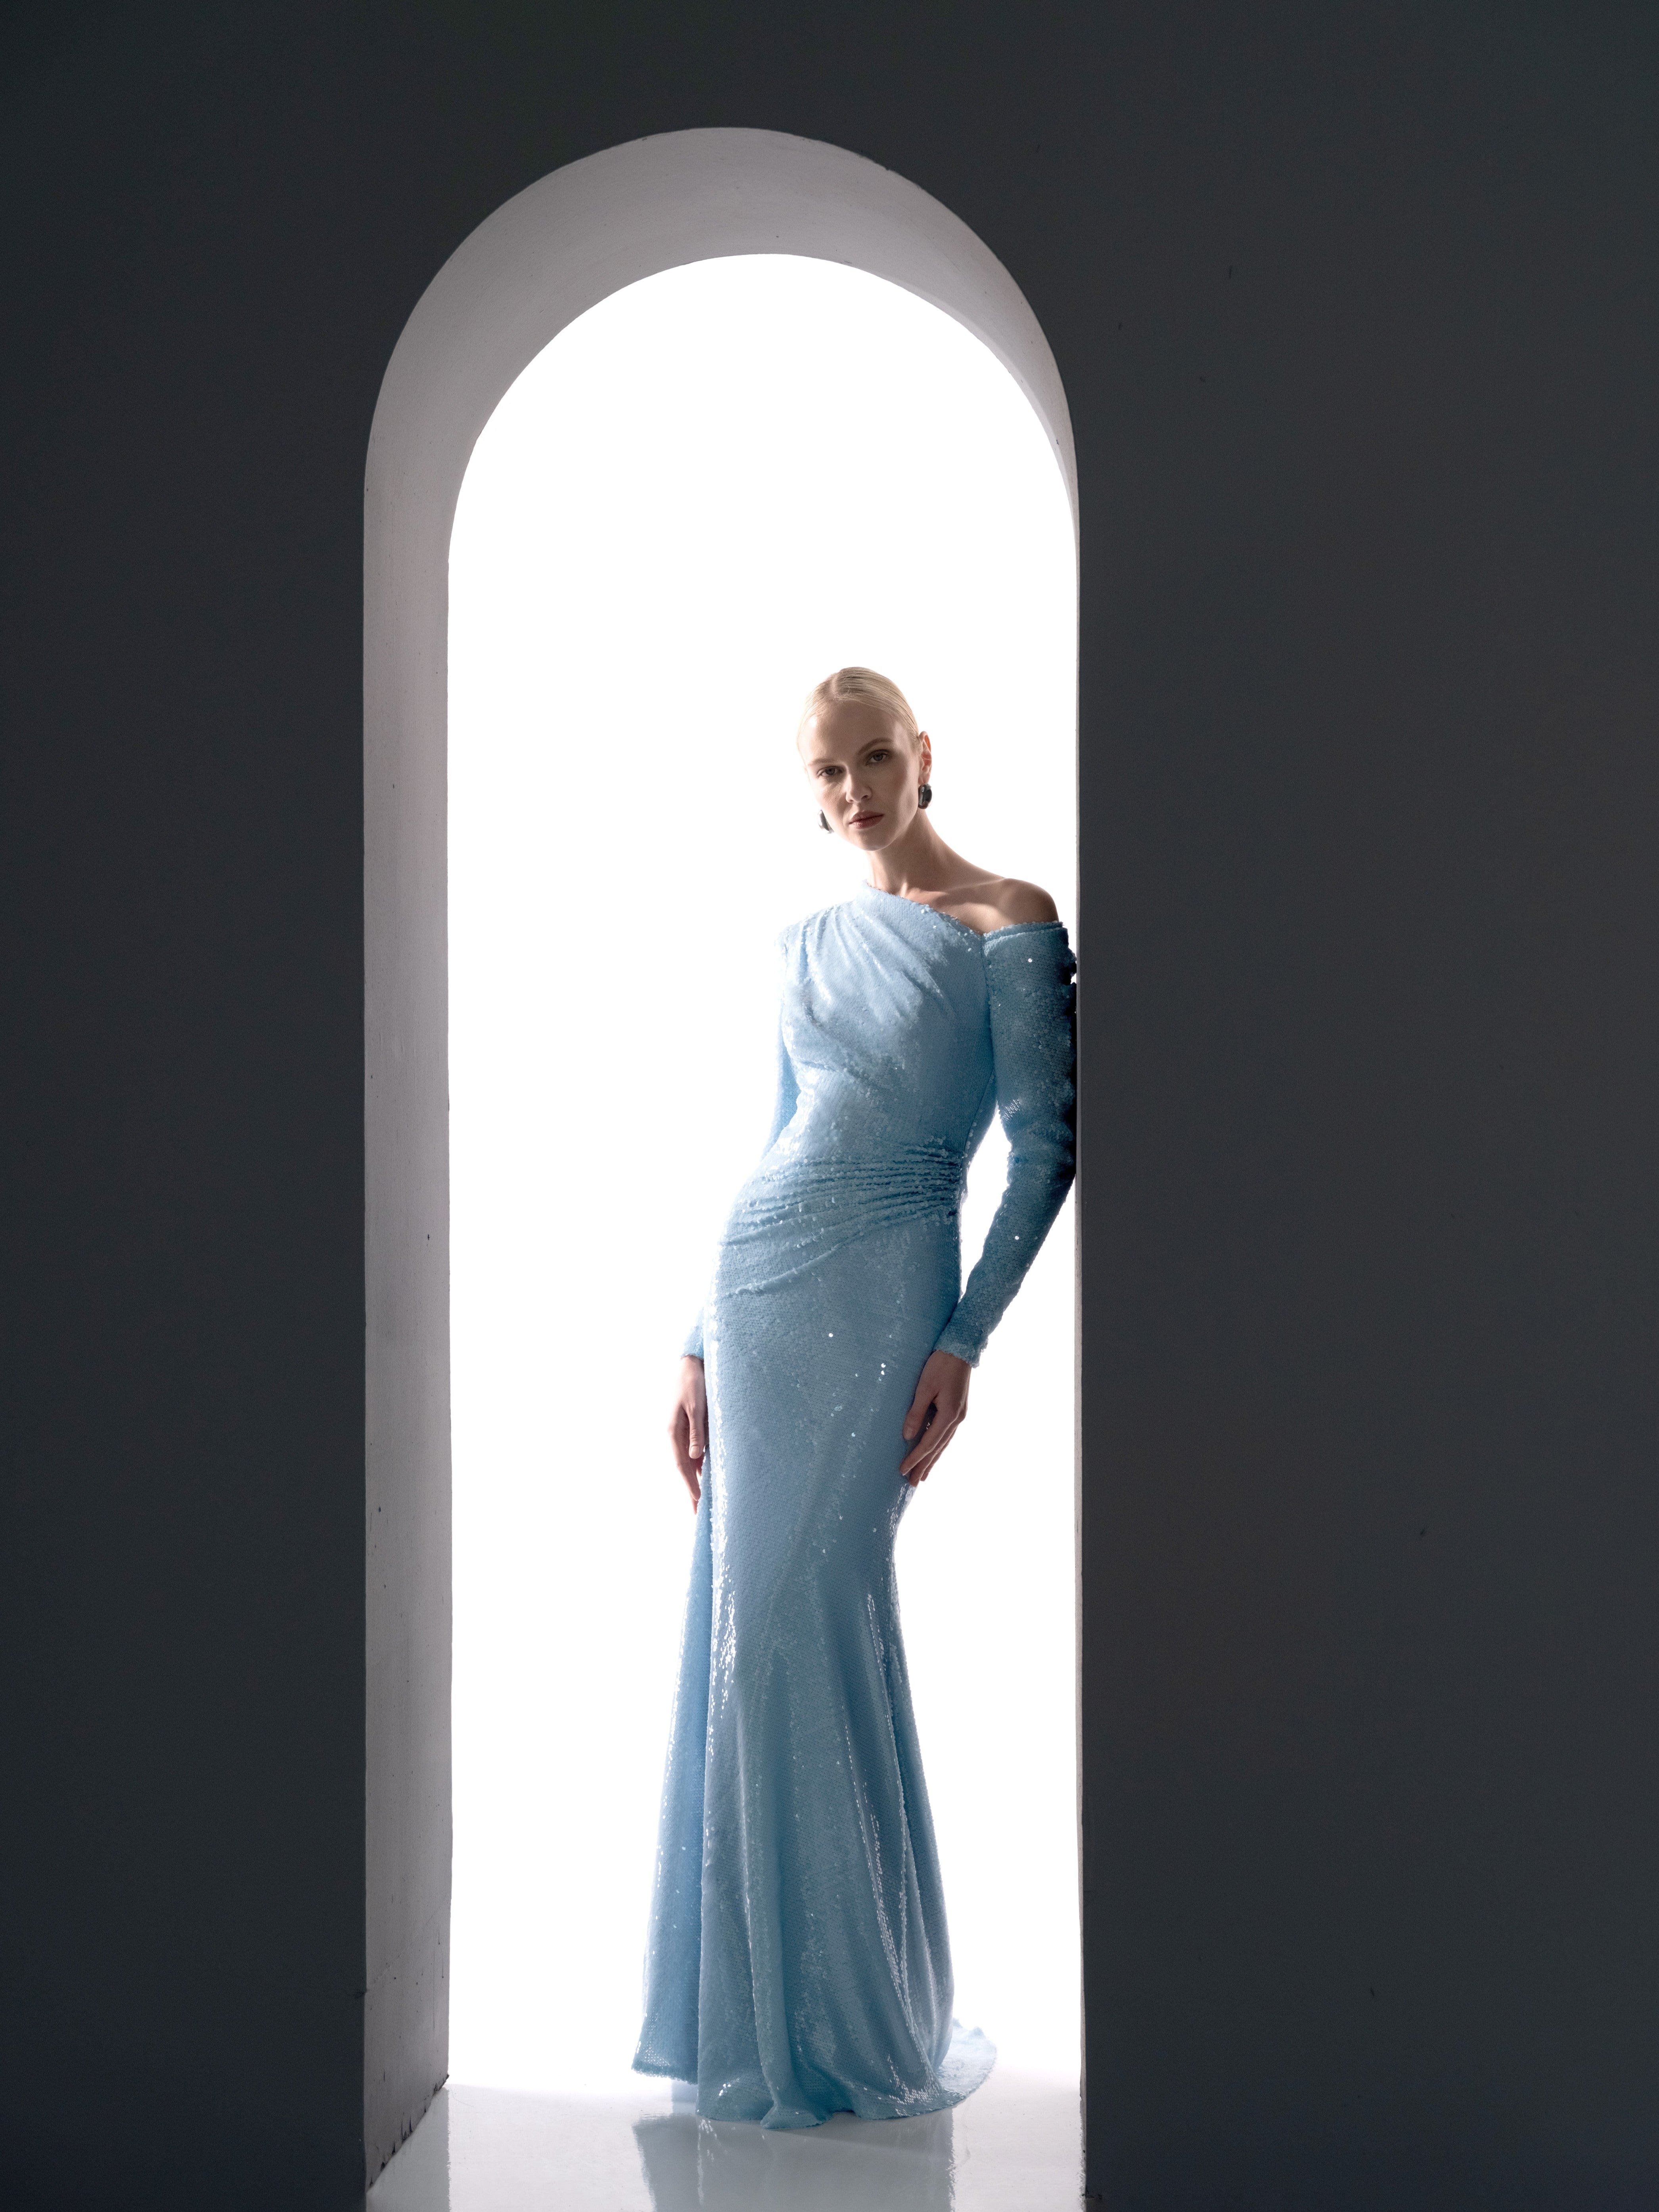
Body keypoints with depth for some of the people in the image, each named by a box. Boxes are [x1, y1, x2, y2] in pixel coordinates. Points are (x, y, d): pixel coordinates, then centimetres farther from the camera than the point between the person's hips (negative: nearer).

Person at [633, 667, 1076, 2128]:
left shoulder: (1008, 924, -1)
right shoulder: (805, 947, 16)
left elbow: (1046, 1142, -6)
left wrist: (965, 1340, -14)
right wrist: (702, 1343, 15)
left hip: (881, 1292, -6)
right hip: (755, 1289, 6)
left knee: (800, 1626, -9)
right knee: (744, 1633, 5)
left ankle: (857, 2026, 7)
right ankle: (761, 2012, 18)